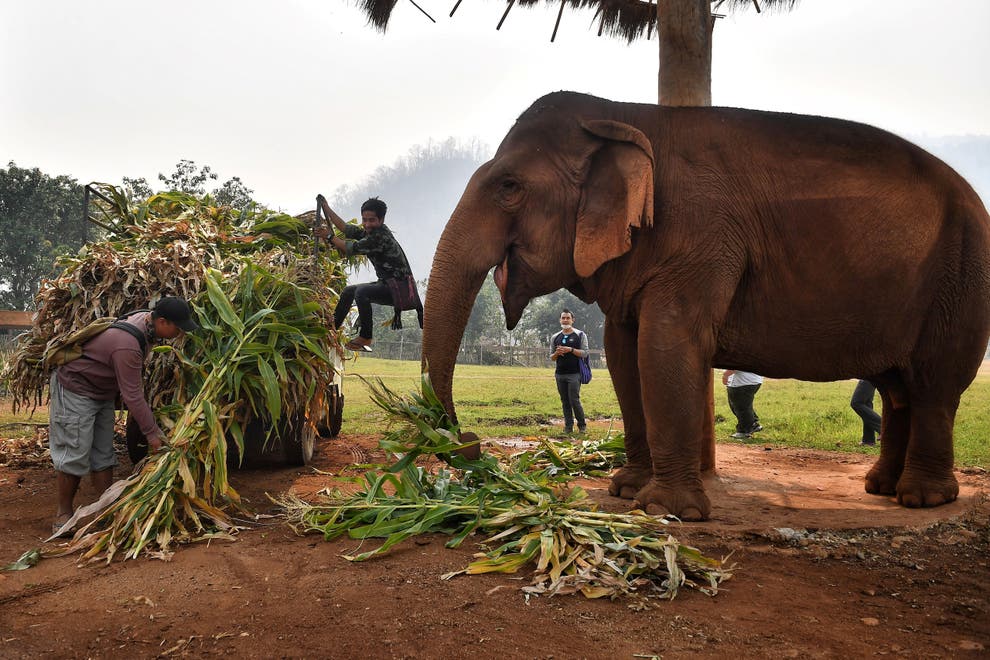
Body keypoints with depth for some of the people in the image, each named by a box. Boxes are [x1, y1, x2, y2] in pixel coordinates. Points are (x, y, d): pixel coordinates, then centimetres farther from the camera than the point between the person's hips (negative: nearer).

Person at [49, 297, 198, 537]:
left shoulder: (144, 319, -6)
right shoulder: (127, 345, -34)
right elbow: (132, 396, -29)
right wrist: (151, 432, -21)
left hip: (102, 393, 10)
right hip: (75, 390, -9)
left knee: (103, 454, 10)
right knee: (74, 454, -5)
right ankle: (64, 513, 10)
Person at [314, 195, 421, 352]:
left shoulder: (381, 237, -21)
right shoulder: (371, 232, 8)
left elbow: (351, 248, -18)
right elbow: (346, 228, 13)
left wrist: (329, 236, -7)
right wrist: (326, 207, 13)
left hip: (401, 288, -11)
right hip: (387, 284, 11)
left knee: (361, 292, -29)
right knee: (348, 291, 16)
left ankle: (365, 337, -19)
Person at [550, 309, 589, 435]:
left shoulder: (580, 335, 3)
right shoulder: (555, 337, 15)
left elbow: (585, 353, -4)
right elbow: (551, 357, 17)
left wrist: (570, 350, -16)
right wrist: (557, 353, -6)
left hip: (574, 374, -4)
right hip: (560, 374, 4)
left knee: (574, 401, -9)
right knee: (565, 402, 6)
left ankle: (582, 425, 7)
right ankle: (568, 427, 12)